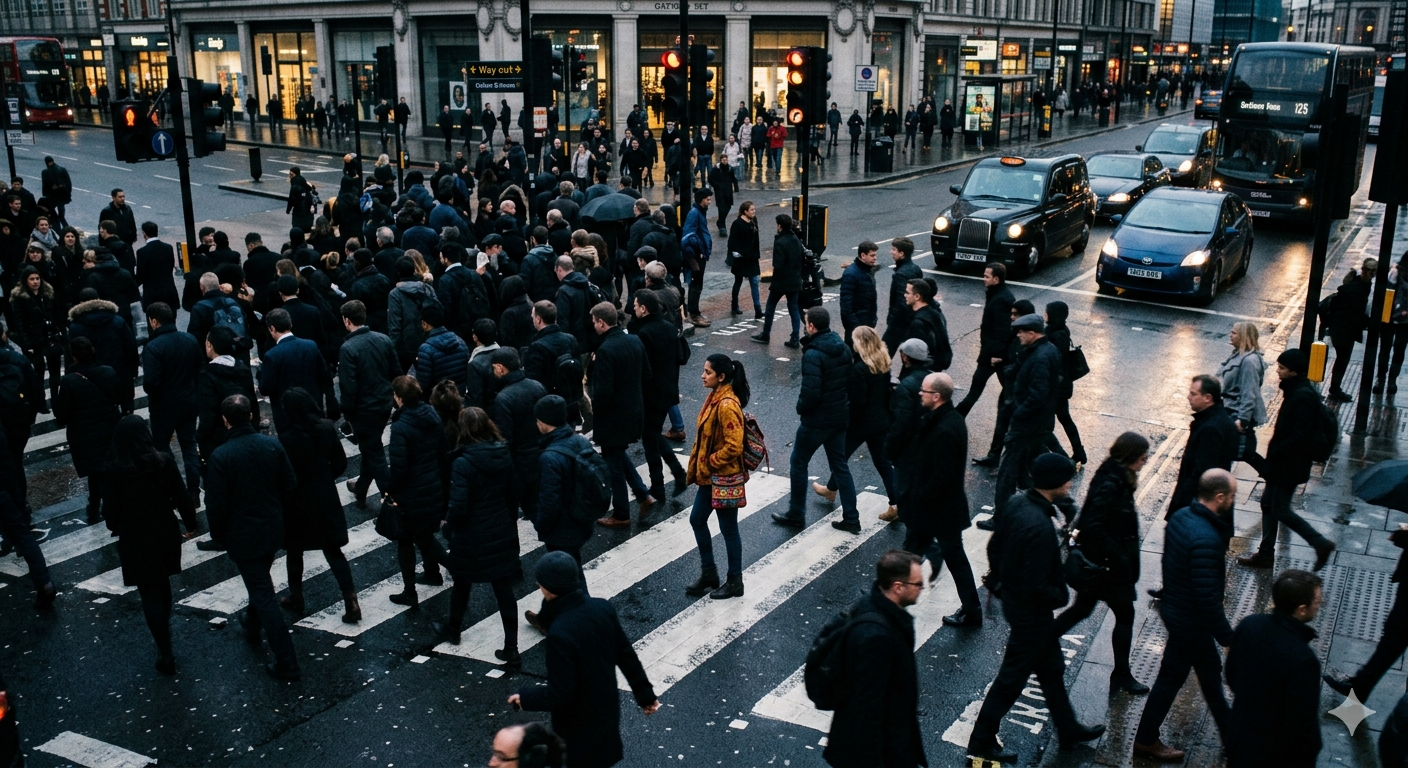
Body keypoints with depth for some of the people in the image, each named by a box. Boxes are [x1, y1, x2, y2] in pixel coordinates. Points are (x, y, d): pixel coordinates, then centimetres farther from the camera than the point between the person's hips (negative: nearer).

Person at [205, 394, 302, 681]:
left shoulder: (220, 456, -21)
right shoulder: (272, 445, -8)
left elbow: (215, 504, -16)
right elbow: (290, 485, -1)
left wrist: (218, 535, 1)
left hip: (242, 536, -5)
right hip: (272, 529, 5)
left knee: (263, 594, 0)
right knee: (261, 580, 30)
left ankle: (286, 663, 1)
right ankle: (252, 624, 56)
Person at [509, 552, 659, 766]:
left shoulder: (560, 633, -32)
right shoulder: (602, 607, -12)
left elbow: (560, 693, -25)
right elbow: (626, 656, 0)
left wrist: (525, 698, -8)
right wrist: (645, 694, 11)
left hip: (578, 723, -6)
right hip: (607, 709, 6)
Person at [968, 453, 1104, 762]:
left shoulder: (1015, 503, -7)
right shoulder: (1039, 528, -34)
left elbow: (994, 547, 5)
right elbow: (1036, 588, -29)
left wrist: (1003, 578, 16)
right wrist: (1060, 596, -11)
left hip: (1012, 595, 9)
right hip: (1031, 610, -9)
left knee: (1051, 667, 25)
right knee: (1012, 678, 9)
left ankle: (1069, 729, 43)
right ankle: (982, 741, 24)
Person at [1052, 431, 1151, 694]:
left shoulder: (1117, 479, 3)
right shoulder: (1110, 485, -26)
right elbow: (1093, 527, -30)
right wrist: (1118, 558, -23)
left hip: (1094, 563, 9)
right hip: (1107, 565, -9)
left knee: (1081, 609, 19)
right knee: (1125, 614, 6)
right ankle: (1122, 676, 20)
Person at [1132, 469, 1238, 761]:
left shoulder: (1181, 516, -5)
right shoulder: (1206, 540, -33)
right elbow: (1208, 598, -29)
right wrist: (1227, 637, -18)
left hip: (1174, 605, 9)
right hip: (1190, 620, -9)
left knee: (1210, 669, 25)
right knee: (1171, 678, 9)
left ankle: (1230, 733, 45)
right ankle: (1146, 740, 27)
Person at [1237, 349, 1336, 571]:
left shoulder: (1302, 396, -24)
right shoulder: (1296, 390, 6)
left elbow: (1300, 435, -27)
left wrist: (1275, 452, -19)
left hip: (1290, 465, -10)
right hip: (1282, 461, 10)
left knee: (1280, 510, 0)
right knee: (1268, 504, 16)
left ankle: (1321, 543, 12)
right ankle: (1265, 554, 25)